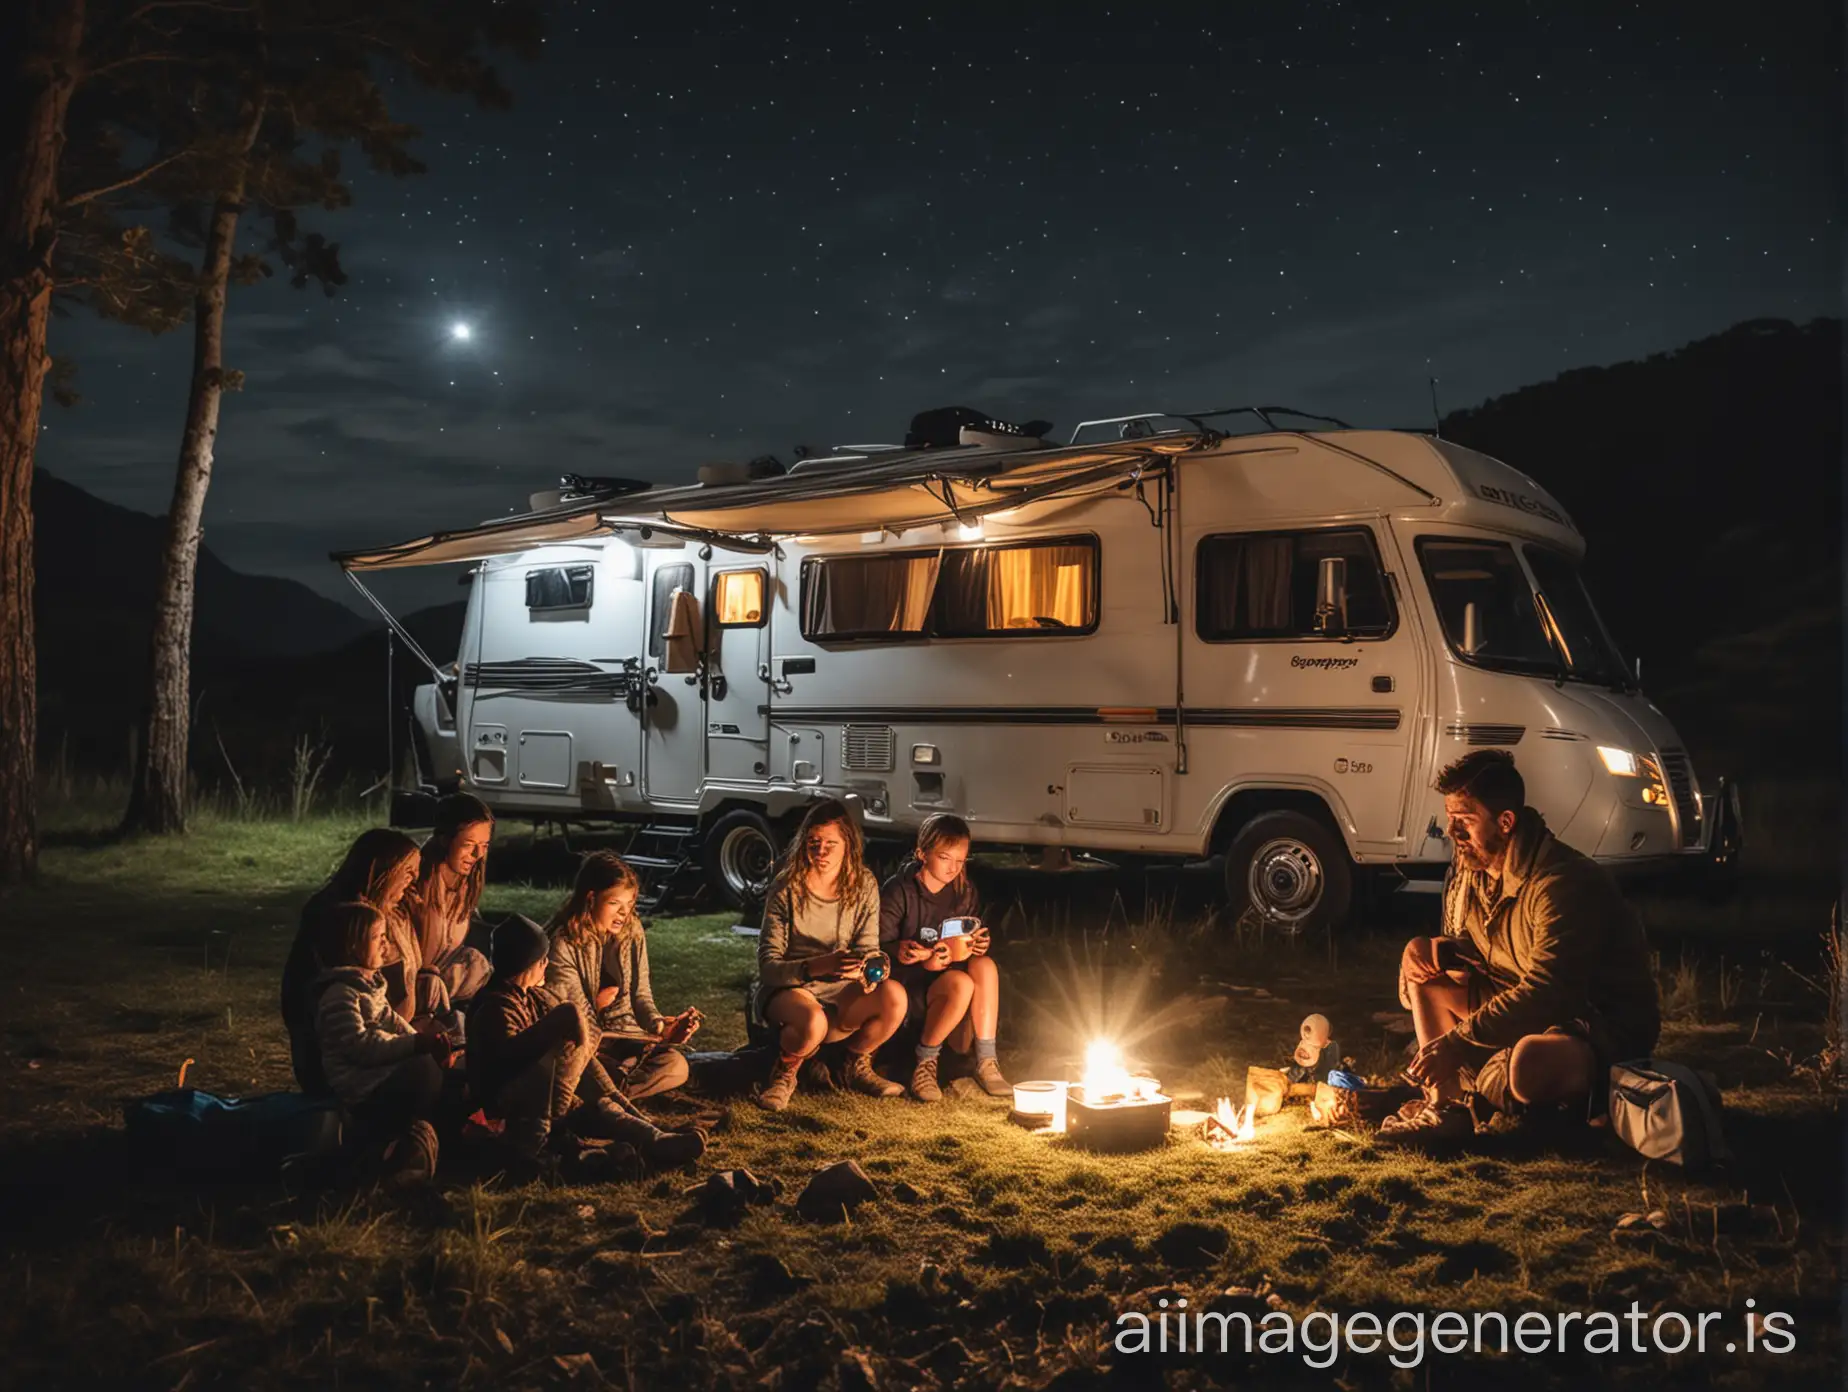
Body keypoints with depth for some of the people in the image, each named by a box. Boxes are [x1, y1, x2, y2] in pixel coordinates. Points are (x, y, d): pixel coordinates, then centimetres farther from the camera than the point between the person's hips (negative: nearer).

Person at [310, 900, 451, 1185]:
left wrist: (424, 1042, -6)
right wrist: (414, 1044, -26)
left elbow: (391, 1021, 12)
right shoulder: (340, 994, -15)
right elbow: (361, 1044, -23)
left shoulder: (368, 982, 15)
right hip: (358, 1089, -10)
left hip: (378, 1075, 10)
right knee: (425, 1069, -24)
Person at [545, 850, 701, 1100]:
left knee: (676, 1067, -22)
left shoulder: (632, 932, 4)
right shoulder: (563, 942, -12)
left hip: (625, 1034, 6)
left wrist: (658, 1024, -14)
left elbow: (640, 995, 6)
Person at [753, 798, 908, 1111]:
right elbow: (767, 966, -15)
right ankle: (785, 1074, -3)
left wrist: (861, 969, -28)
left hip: (840, 990, 4)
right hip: (786, 988, -4)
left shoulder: (864, 885, -1)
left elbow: (868, 951, -2)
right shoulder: (786, 888, -12)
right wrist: (817, 966, -35)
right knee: (813, 1022, -40)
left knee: (894, 996, -27)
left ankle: (857, 1067, 3)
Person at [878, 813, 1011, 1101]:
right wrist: (901, 952, -31)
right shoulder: (898, 892, -10)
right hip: (907, 981, -5)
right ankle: (925, 1063, -13)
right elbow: (879, 947, -11)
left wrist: (977, 944, -9)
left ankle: (985, 1063, -22)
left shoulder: (964, 891, 7)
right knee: (960, 984, -36)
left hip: (951, 968, 5)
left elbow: (968, 940, 15)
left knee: (985, 965, -29)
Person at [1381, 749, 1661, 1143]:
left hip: (1605, 1025, -9)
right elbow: (1468, 945, 17)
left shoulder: (1561, 884, -26)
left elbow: (1544, 992, -33)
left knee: (1529, 1063, -42)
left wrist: (1455, 1042, -35)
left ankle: (1462, 1089, -7)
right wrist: (1439, 950, -9)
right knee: (1418, 959, 2)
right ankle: (1447, 1103, -11)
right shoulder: (1469, 867, 1)